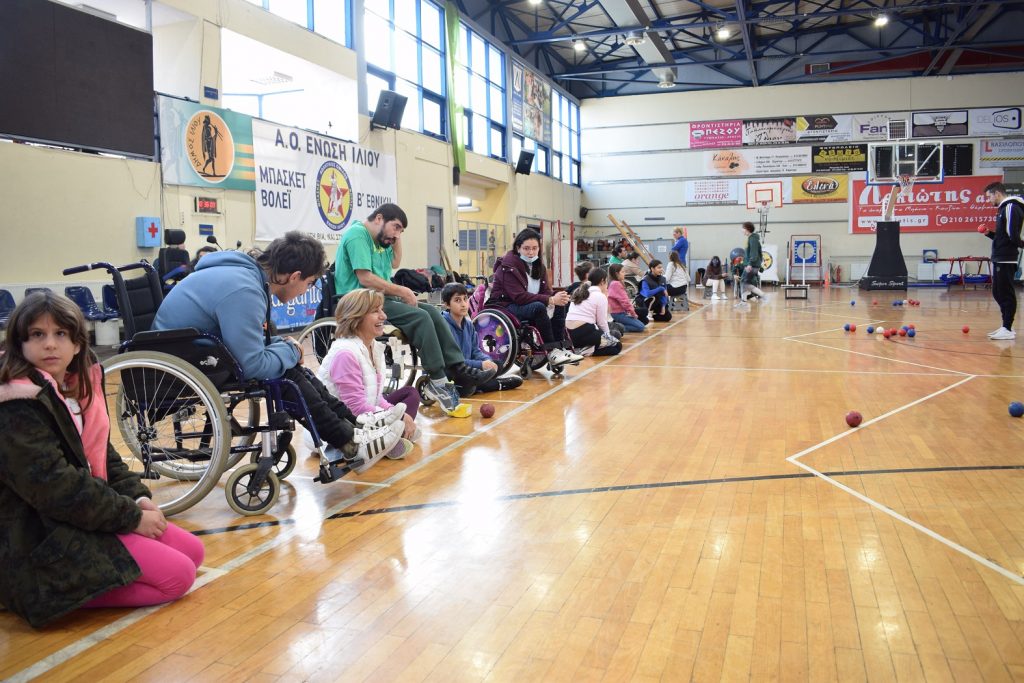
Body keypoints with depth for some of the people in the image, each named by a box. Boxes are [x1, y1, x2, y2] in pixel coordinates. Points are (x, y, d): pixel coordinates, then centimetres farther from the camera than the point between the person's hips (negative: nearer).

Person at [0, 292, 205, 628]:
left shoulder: (78, 388, 8)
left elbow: (102, 455, 14)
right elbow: (53, 486, -24)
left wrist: (137, 497, -2)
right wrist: (130, 516, -18)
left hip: (84, 513, 9)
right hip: (43, 541, -9)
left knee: (193, 550, 8)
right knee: (177, 575, -15)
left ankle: (73, 586, 9)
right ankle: (64, 592, -4)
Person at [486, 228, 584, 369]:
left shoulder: (538, 266, 8)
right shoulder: (509, 266, -17)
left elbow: (546, 291, 3)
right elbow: (519, 296, -27)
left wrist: (557, 297, -22)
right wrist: (551, 300, -32)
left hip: (524, 305, 8)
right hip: (504, 307, -8)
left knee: (559, 306, -14)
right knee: (538, 307, -34)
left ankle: (560, 348, -15)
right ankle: (551, 352, -27)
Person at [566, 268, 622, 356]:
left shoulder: (580, 293, 20)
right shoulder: (601, 296, -3)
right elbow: (602, 322, -1)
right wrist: (608, 335, 15)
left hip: (570, 334, 8)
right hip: (584, 332, -8)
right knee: (617, 345, 11)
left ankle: (577, 348, 5)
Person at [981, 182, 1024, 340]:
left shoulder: (1011, 207, -12)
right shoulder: (1003, 209, 18)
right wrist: (989, 233, 10)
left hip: (1006, 260, -10)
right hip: (999, 259, 10)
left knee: (1006, 294, -7)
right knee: (998, 293, 13)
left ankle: (1008, 330, -3)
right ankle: (1006, 327, 19)